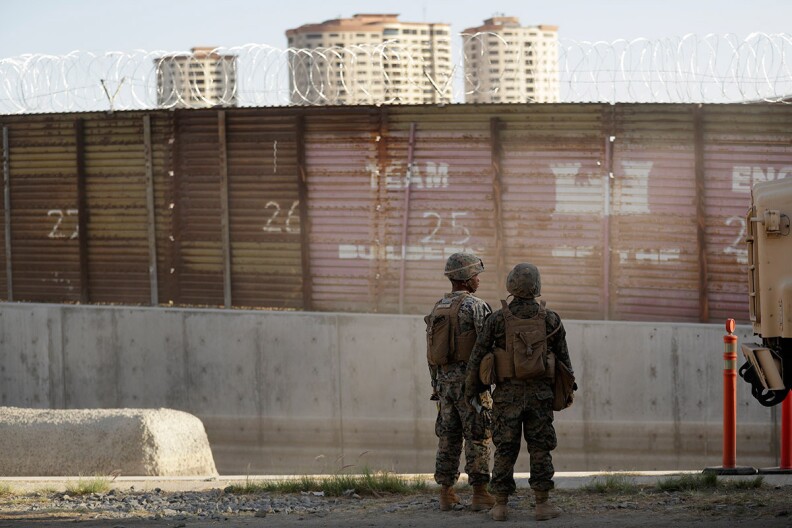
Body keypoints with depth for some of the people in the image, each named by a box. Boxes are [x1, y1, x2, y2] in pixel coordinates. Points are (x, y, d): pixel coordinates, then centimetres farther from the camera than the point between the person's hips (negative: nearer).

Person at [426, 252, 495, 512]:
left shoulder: (438, 309, 12)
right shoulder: (475, 306, -12)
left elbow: (431, 352, 14)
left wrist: (436, 385, 20)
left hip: (444, 380, 7)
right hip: (469, 379, -7)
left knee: (448, 438, 9)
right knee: (477, 438, -3)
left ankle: (446, 495, 9)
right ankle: (480, 495, -3)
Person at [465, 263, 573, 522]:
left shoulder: (497, 319, -5)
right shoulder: (550, 319, -2)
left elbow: (477, 357, -4)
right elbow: (563, 358, 5)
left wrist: (470, 390, 6)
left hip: (507, 394, 0)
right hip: (539, 394, 0)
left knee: (504, 450, 5)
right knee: (540, 449, 4)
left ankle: (500, 506, 5)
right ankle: (542, 504, 2)